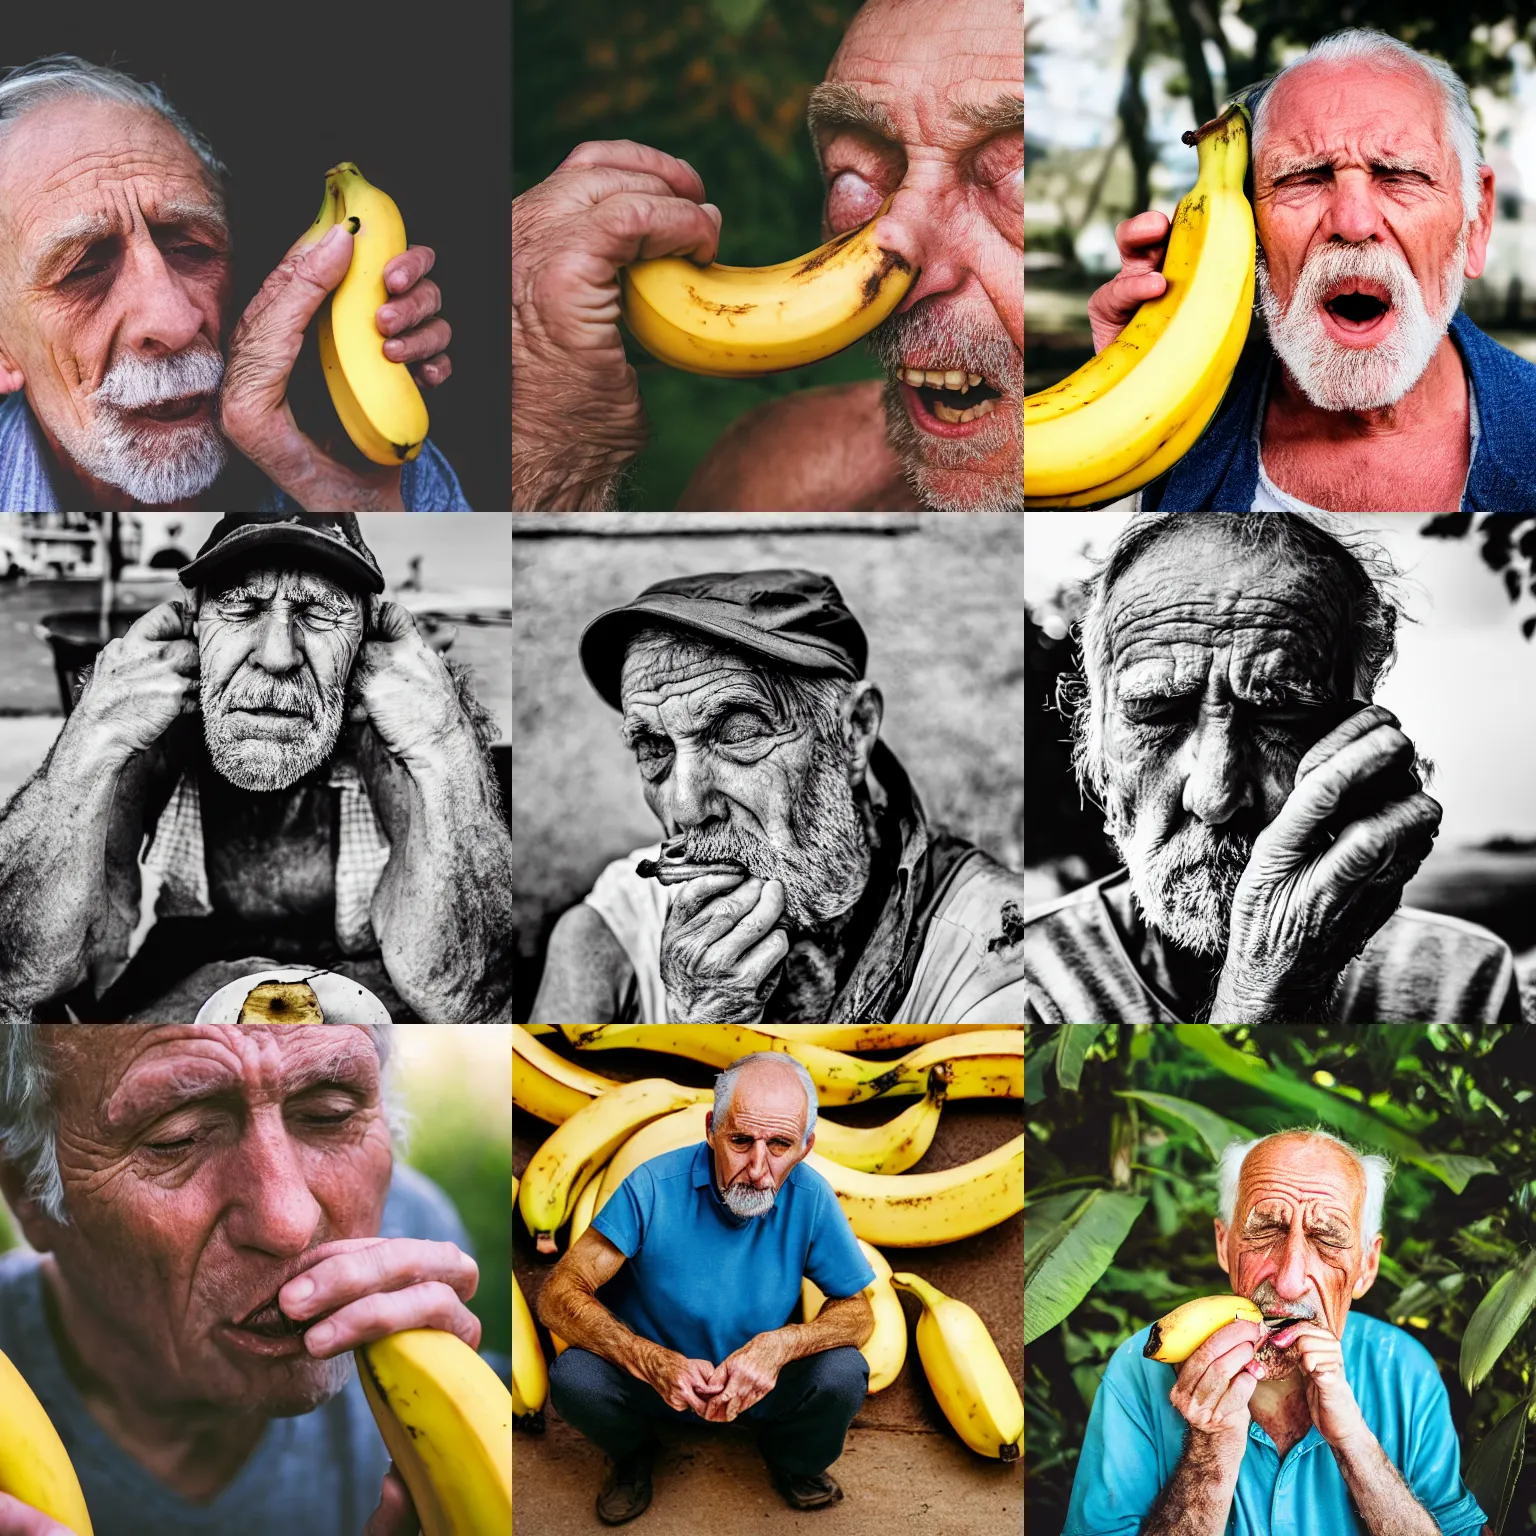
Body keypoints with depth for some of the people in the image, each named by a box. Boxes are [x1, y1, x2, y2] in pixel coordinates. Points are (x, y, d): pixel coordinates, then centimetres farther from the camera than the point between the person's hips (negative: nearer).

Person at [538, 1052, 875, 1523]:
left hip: (761, 1379, 1)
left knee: (844, 1375, -27)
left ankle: (792, 1459, 10)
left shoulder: (810, 1197, -20)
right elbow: (557, 1297, -22)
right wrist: (652, 1362, -39)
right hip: (655, 1373, -1)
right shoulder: (653, 1187, -25)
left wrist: (779, 1344, -32)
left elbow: (858, 1312, -10)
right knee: (573, 1378, -30)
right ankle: (632, 1455, 8)